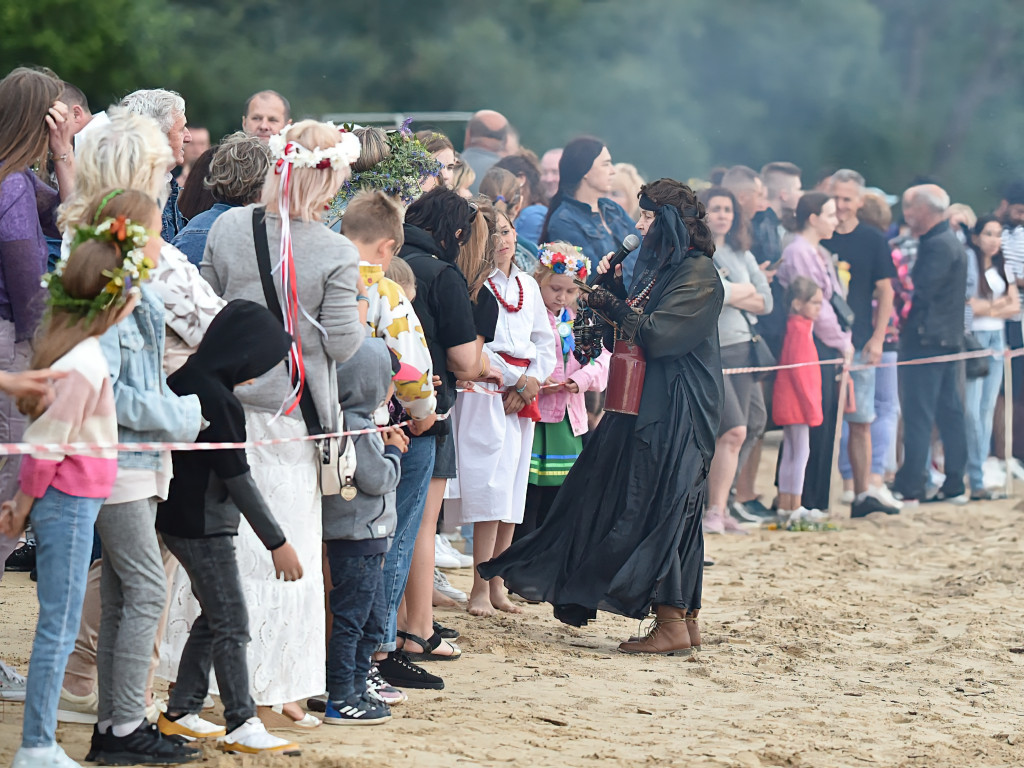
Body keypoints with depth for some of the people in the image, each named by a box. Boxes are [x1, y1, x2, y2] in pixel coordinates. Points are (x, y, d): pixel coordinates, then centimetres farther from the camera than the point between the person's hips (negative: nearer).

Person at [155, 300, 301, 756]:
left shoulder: (183, 381, 7)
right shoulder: (217, 400, -21)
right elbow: (238, 478, -20)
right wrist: (277, 542, -16)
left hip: (180, 517, 10)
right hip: (202, 526, -10)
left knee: (213, 617, 16)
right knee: (231, 623, -5)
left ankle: (180, 712, 20)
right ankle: (241, 726, -3)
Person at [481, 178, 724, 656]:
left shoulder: (698, 273, -12)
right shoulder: (660, 265, 16)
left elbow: (656, 334, -19)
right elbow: (634, 326, 16)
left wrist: (610, 306, -8)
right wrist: (613, 287, 4)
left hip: (675, 411, -9)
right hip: (645, 404, 9)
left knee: (662, 509, -8)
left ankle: (674, 625, -3)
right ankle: (685, 620, 13)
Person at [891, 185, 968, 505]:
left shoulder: (937, 246, -15)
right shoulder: (950, 242, 17)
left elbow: (920, 293, -21)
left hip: (926, 339, -10)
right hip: (949, 338, 10)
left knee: (918, 416, -8)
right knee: (950, 413, 10)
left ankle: (909, 488, -7)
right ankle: (955, 485, 13)